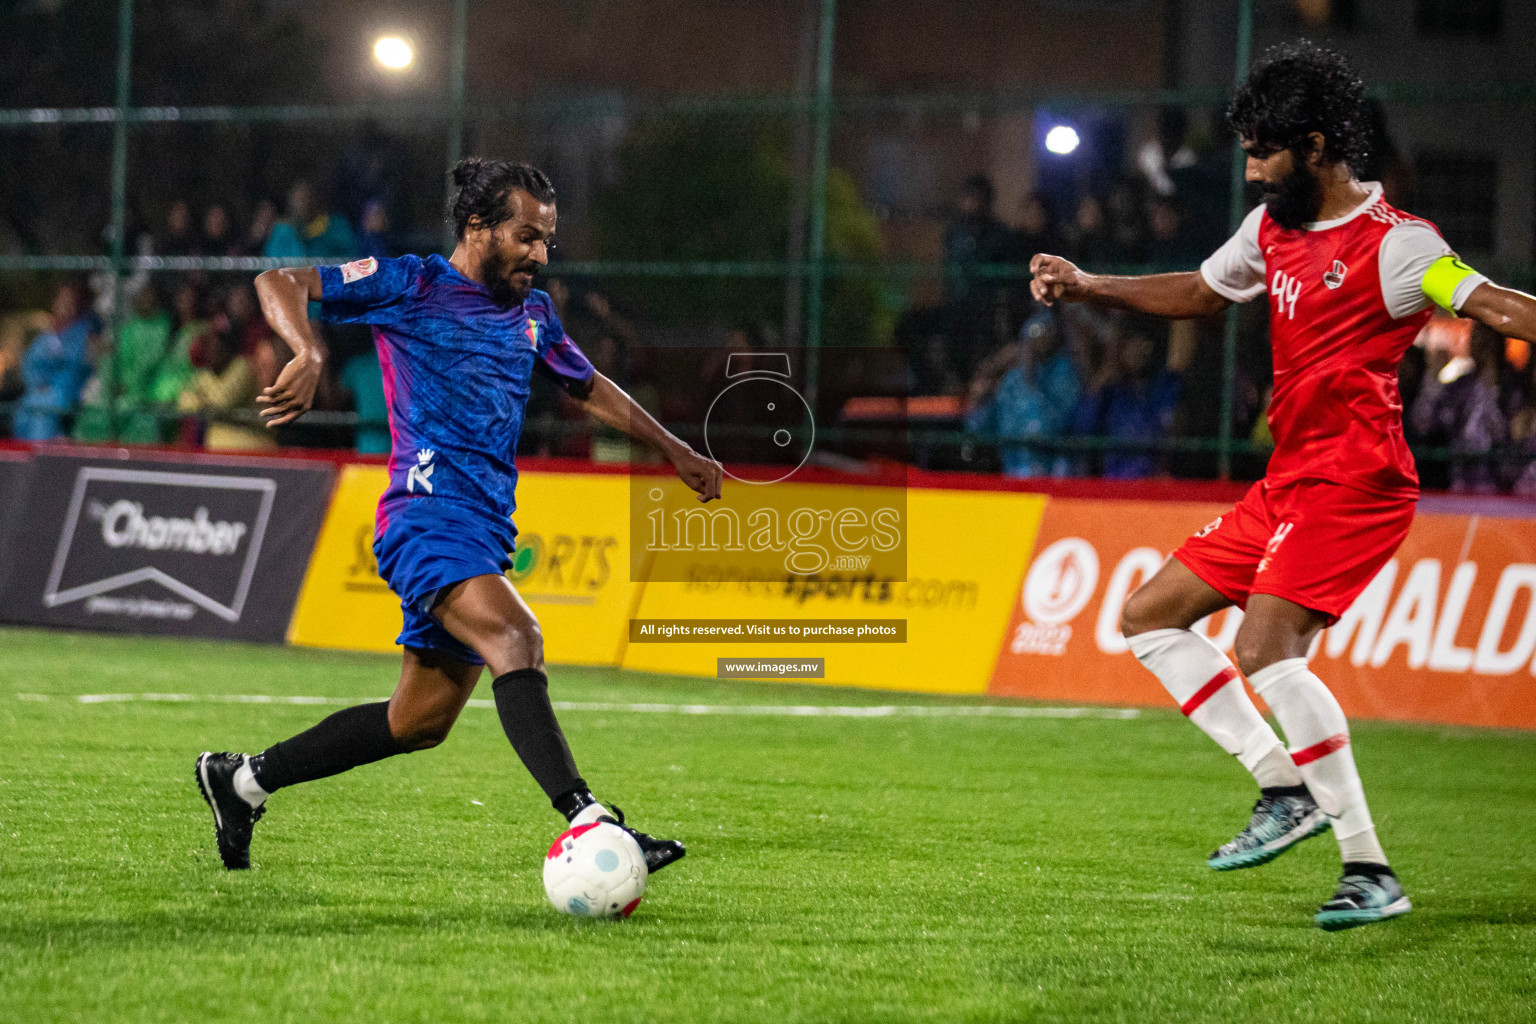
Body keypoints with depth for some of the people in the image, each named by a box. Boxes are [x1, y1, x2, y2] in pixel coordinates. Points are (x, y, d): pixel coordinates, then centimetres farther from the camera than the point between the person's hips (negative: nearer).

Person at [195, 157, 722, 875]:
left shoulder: (532, 313, 18)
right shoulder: (413, 286, -3)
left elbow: (587, 386, 36)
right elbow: (279, 282, -7)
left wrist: (674, 451, 35)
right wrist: (309, 354, -26)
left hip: (485, 531, 8)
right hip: (428, 513, -8)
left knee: (421, 720, 11)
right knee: (516, 638, -31)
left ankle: (242, 780, 26)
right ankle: (585, 821, -42)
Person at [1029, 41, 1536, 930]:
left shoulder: (1391, 244, -13)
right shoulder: (1273, 230, 13)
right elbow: (1201, 292, 32)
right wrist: (1089, 287, 26)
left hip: (1353, 481, -9)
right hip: (1288, 483, 9)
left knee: (1267, 649, -25)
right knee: (1150, 617, 11)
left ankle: (1369, 870, -21)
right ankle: (1285, 788, 10)